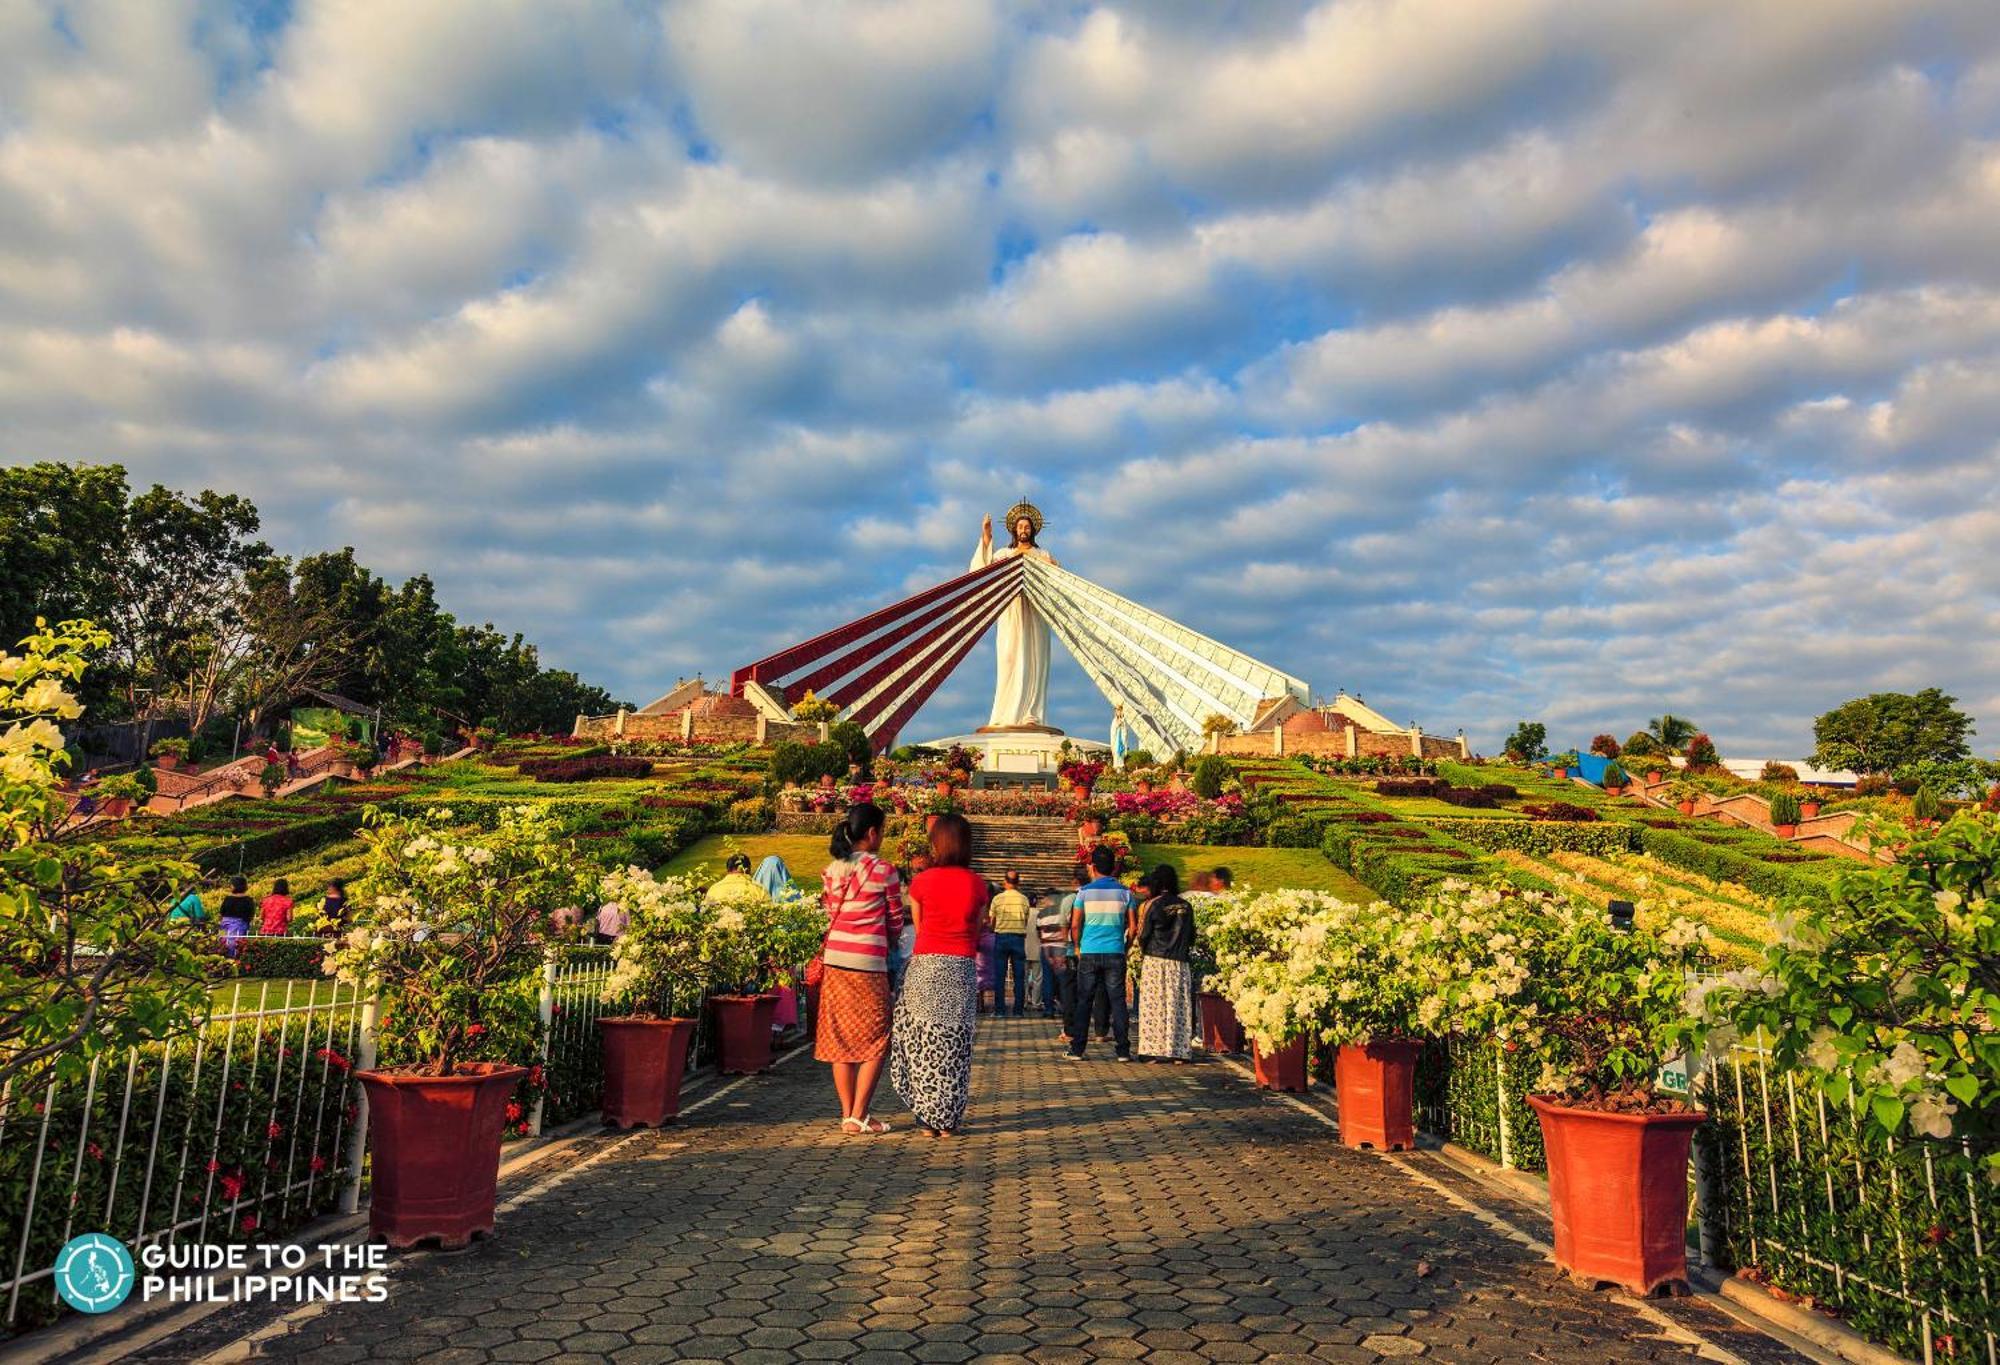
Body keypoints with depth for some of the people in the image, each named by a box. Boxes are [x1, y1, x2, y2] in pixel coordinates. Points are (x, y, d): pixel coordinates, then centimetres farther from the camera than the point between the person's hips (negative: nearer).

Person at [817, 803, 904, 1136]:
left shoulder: (831, 870, 9)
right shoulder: (883, 871, -6)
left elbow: (830, 915, 14)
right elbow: (896, 922, 3)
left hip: (834, 959, 6)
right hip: (868, 963, -6)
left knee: (841, 1039, 12)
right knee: (876, 1041, 5)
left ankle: (847, 1114, 17)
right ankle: (859, 1115, 2)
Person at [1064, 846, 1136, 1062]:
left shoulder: (1085, 891, -1)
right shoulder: (1124, 892, 3)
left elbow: (1075, 924, -3)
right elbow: (1132, 928, 3)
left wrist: (1078, 947, 12)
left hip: (1089, 953, -1)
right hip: (1115, 954, 1)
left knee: (1083, 1001, 6)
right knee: (1117, 1001, 5)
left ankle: (1077, 1050, 7)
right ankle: (1123, 1050, 4)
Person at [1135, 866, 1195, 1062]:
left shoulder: (1153, 905, -7)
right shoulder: (1186, 907, 3)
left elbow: (1143, 935, -3)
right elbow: (1191, 937, 8)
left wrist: (1144, 953, 14)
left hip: (1155, 960, -3)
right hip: (1179, 963, 3)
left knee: (1154, 1005, 2)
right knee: (1178, 1006, 6)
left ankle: (1155, 1048, 0)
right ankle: (1177, 1050, 5)